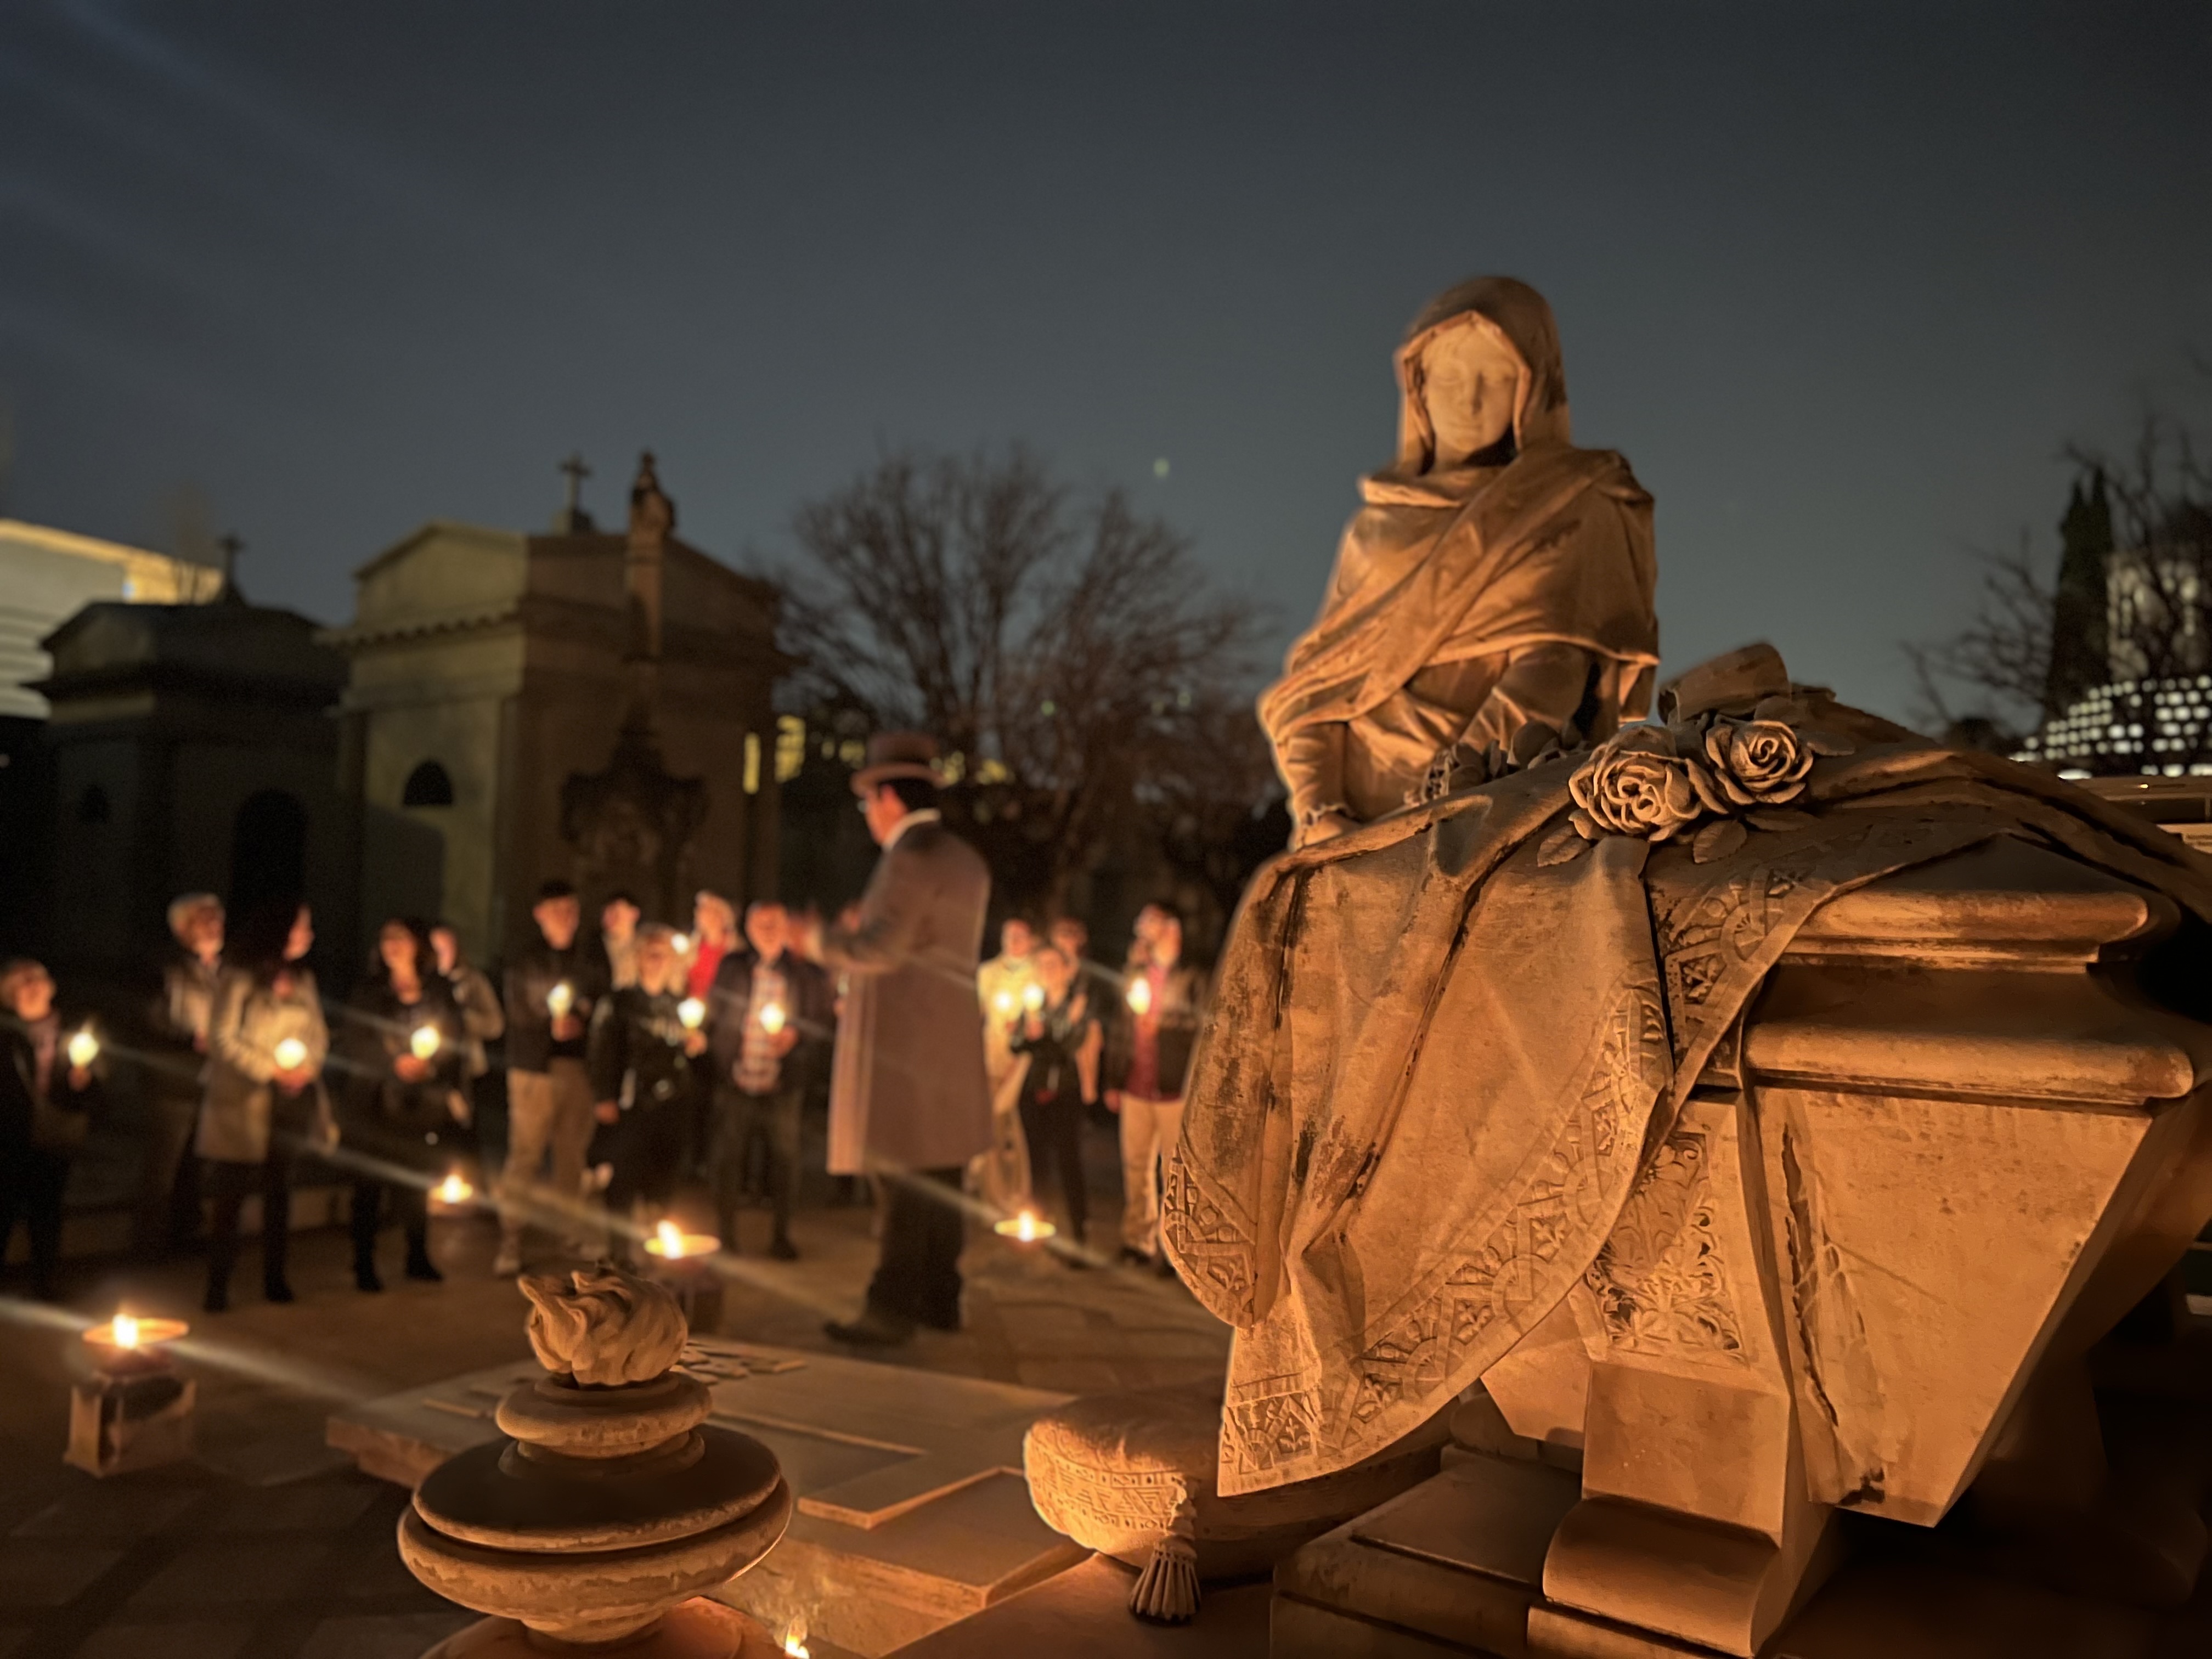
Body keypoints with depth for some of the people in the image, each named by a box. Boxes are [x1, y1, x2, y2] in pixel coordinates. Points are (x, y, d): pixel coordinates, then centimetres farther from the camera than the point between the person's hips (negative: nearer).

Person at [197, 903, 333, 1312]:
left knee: (279, 1189, 10)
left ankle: (275, 1278, 18)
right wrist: (271, 1070, -14)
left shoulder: (303, 979, 8)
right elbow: (223, 1037, -12)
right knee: (231, 1193, -1)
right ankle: (218, 1285, 6)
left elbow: (318, 1033, 10)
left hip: (292, 1100, 5)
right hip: (244, 1101, -5)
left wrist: (308, 1066, -8)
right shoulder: (240, 979, -9)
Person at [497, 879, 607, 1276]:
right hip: (533, 1069, -2)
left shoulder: (590, 964, 13)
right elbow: (517, 1017, 1)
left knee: (573, 1154, 2)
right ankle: (510, 1242, -4)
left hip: (577, 1069, 2)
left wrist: (580, 1024, -11)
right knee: (524, 1153, -8)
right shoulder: (524, 964, 7)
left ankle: (570, 1237, 11)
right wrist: (552, 1030, -14)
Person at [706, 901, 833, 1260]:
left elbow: (828, 1027, 3)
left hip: (782, 1091, -1)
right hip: (734, 1085, 1)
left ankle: (782, 1236, 21)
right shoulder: (730, 968, 7)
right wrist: (714, 1065, -1)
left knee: (784, 1162, 4)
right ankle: (726, 1235, 21)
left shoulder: (808, 975, 2)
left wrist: (796, 1036, -14)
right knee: (727, 1162, 5)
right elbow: (712, 1019, 9)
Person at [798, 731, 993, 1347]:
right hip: (952, 1044, 9)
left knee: (909, 1182, -5)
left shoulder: (911, 858, -14)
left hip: (905, 1046, -9)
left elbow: (881, 949, -23)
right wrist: (866, 928, 24)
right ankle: (939, 1300, 21)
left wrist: (821, 939, -7)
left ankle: (892, 1309, 0)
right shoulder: (966, 861, 15)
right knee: (938, 1181, 14)